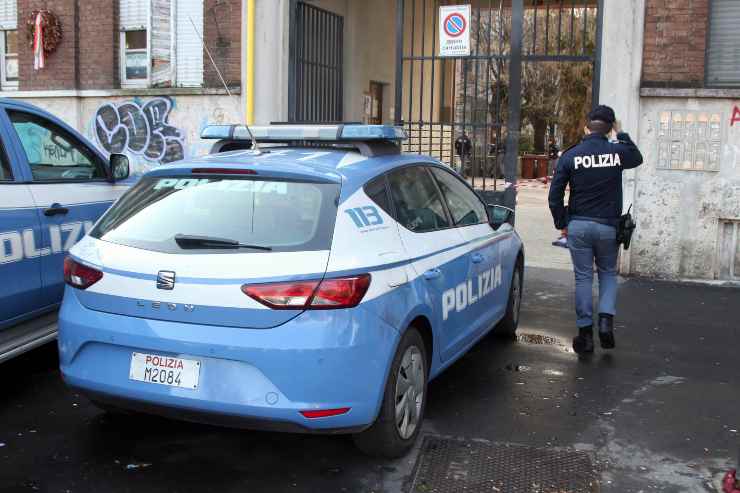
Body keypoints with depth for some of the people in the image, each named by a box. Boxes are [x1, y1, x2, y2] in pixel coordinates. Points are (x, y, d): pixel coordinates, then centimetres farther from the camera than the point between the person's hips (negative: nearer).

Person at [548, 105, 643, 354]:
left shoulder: (570, 156, -4)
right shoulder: (617, 152, -4)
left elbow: (555, 194, -2)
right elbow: (637, 158, 21)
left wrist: (561, 224, 8)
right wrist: (621, 135, 26)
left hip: (578, 225, 0)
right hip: (608, 226, 0)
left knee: (583, 278, 7)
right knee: (608, 273, 18)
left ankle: (585, 333, 10)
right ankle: (606, 318, -1)